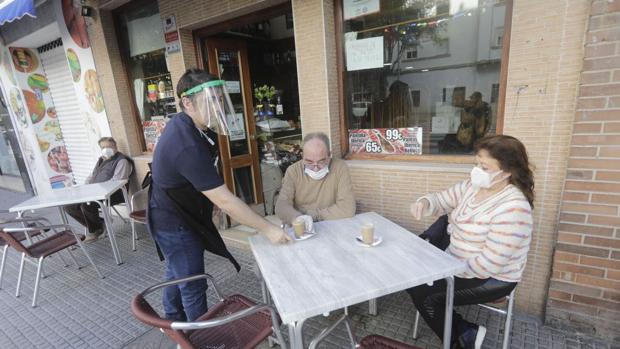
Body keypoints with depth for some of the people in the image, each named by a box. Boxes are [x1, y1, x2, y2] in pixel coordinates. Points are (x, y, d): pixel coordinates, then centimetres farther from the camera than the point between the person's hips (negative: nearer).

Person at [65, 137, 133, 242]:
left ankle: (95, 230, -1)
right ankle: (98, 224, 7)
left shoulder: (121, 160, -7)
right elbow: (91, 176, 27)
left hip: (112, 193, -9)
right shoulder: (101, 160, 22)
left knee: (86, 205, -30)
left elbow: (116, 182, -19)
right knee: (69, 206, -2)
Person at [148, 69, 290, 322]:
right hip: (175, 225, -10)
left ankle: (173, 320, 51)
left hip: (172, 216, 10)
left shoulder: (182, 123, -4)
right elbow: (224, 200, -35)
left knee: (176, 272, 27)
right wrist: (267, 229, -30)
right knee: (193, 285, 6)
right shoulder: (188, 147, -35)